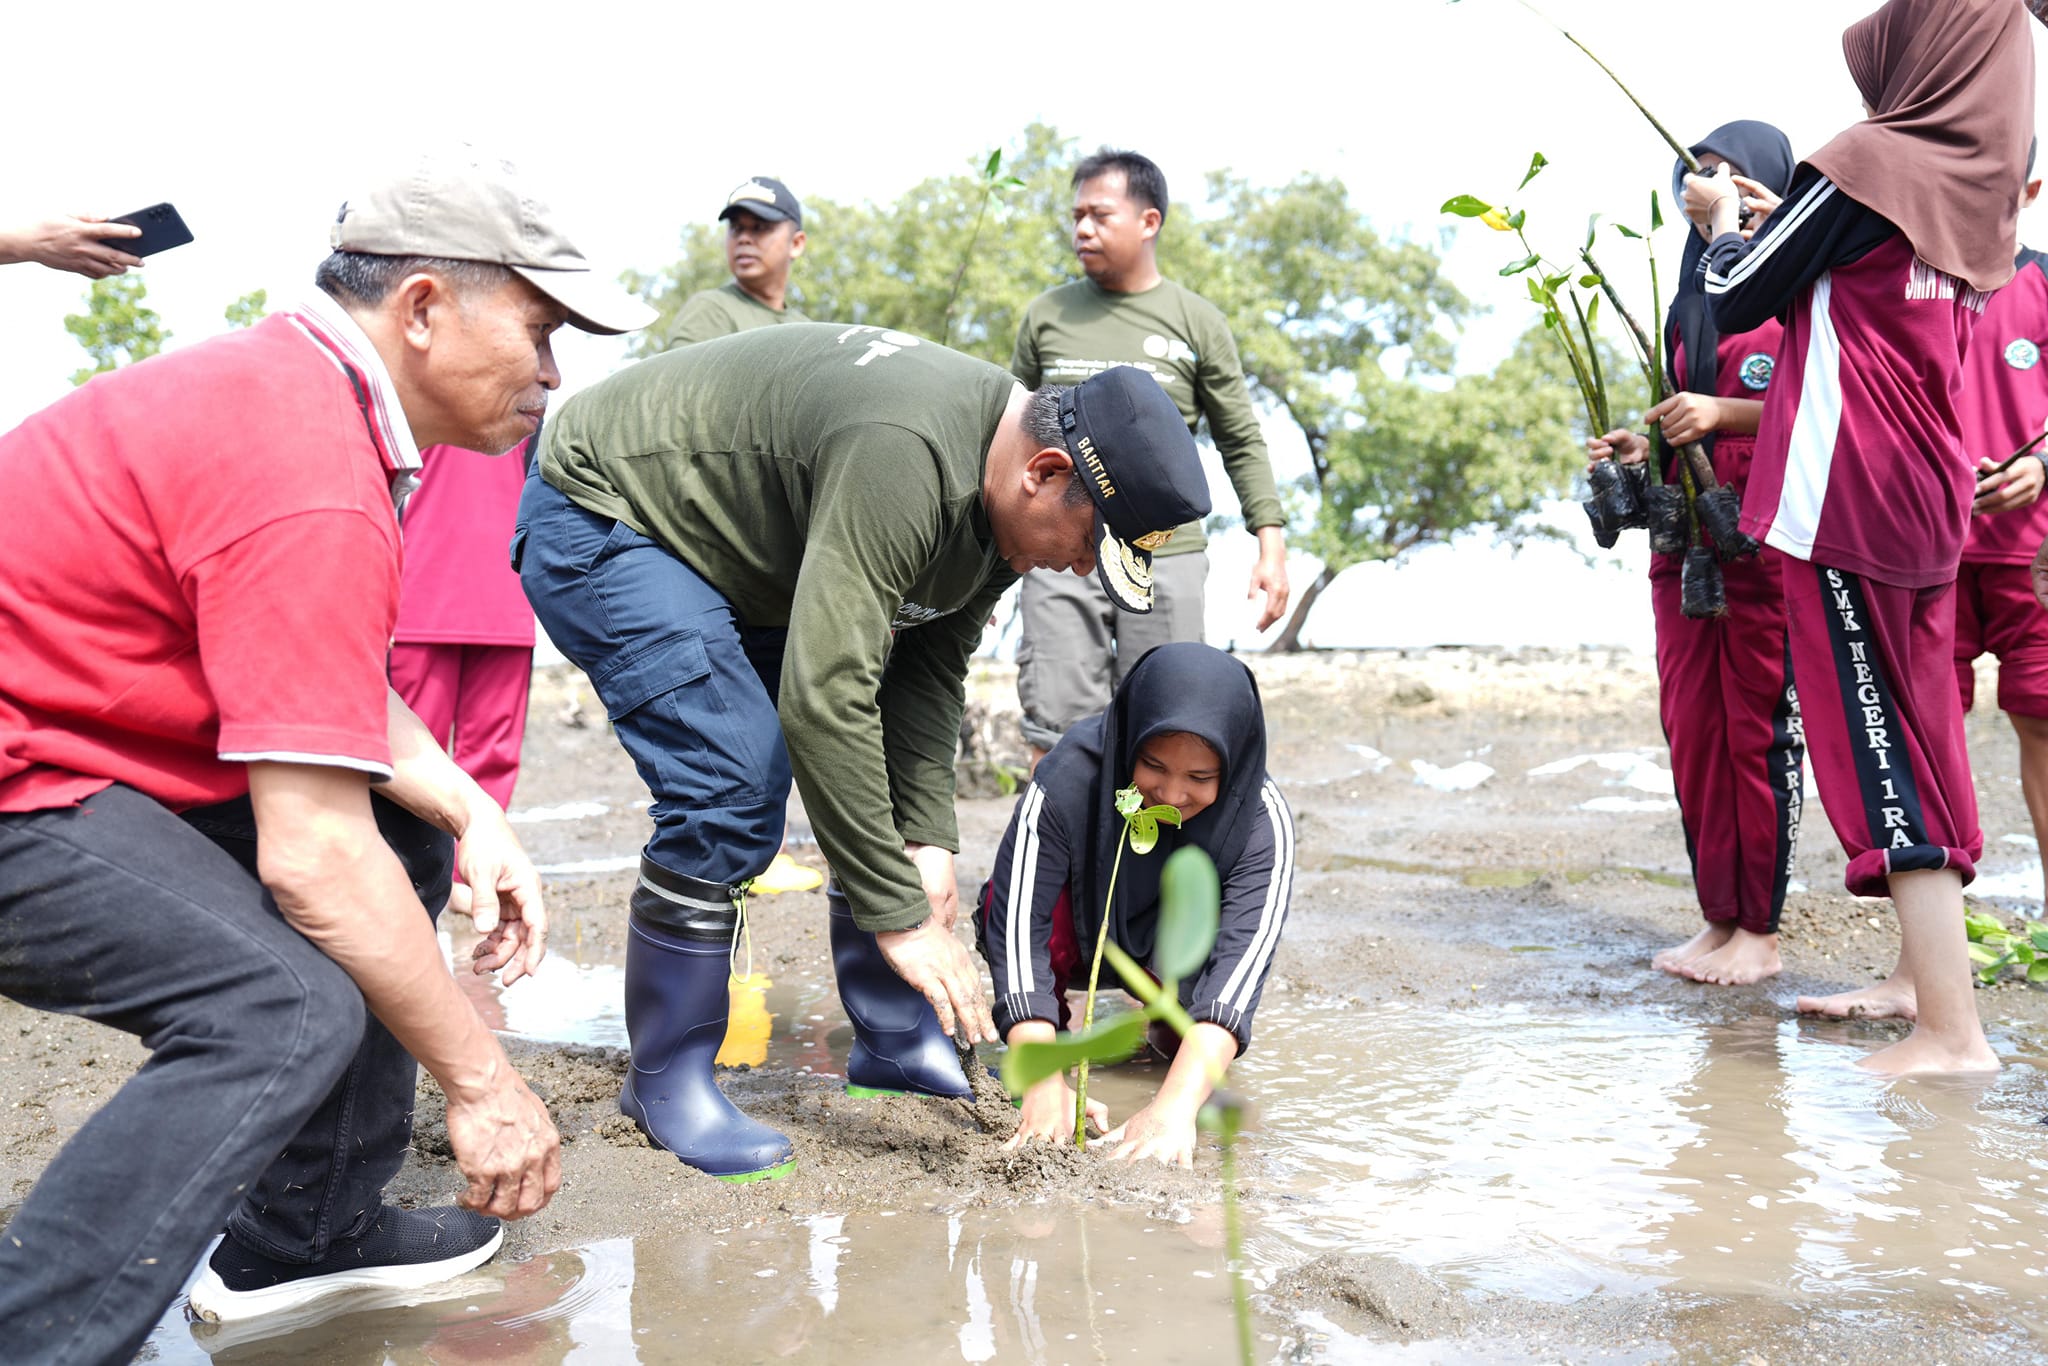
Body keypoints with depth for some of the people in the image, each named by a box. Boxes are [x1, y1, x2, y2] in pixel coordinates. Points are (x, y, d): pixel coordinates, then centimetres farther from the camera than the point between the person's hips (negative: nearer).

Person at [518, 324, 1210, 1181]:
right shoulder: (904, 461, -37)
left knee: (894, 779, 4)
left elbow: (927, 668, -1)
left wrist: (928, 837, -12)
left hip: (744, 553, 9)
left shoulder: (999, 495, -6)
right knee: (733, 786, -22)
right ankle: (665, 1082, -4)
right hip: (599, 521, -9)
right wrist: (899, 914, -34)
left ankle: (898, 1043, 14)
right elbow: (825, 698, -40)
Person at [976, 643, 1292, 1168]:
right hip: (1078, 937, 0)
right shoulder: (1067, 780, -33)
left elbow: (1241, 958, -41)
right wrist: (1045, 1087, -47)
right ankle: (1052, 1028, -3)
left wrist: (1174, 1108, -54)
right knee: (1009, 898, -34)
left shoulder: (1263, 821, -30)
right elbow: (1017, 926, -36)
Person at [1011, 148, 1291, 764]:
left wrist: (1271, 545, 0)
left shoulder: (1196, 321, 6)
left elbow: (1241, 442, 8)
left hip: (1165, 559, -1)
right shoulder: (1046, 316, 10)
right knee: (1056, 731, -4)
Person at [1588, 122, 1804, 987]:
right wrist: (1641, 449, 7)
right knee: (1691, 725, 4)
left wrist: (1724, 412, -20)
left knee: (1759, 724, -5)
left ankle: (1761, 928, 3)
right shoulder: (1691, 301, 21)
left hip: (1767, 538, -6)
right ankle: (1718, 916, 13)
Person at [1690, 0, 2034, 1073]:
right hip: (1927, 501, 9)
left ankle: (1952, 1030, -8)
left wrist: (1722, 218, 14)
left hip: (1845, 496, -9)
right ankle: (1921, 975, 25)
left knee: (1875, 743, -8)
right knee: (1915, 737, 15)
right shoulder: (1979, 186, 12)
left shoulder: (1866, 162, -11)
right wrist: (1775, 219, 24)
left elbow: (1734, 302, -5)